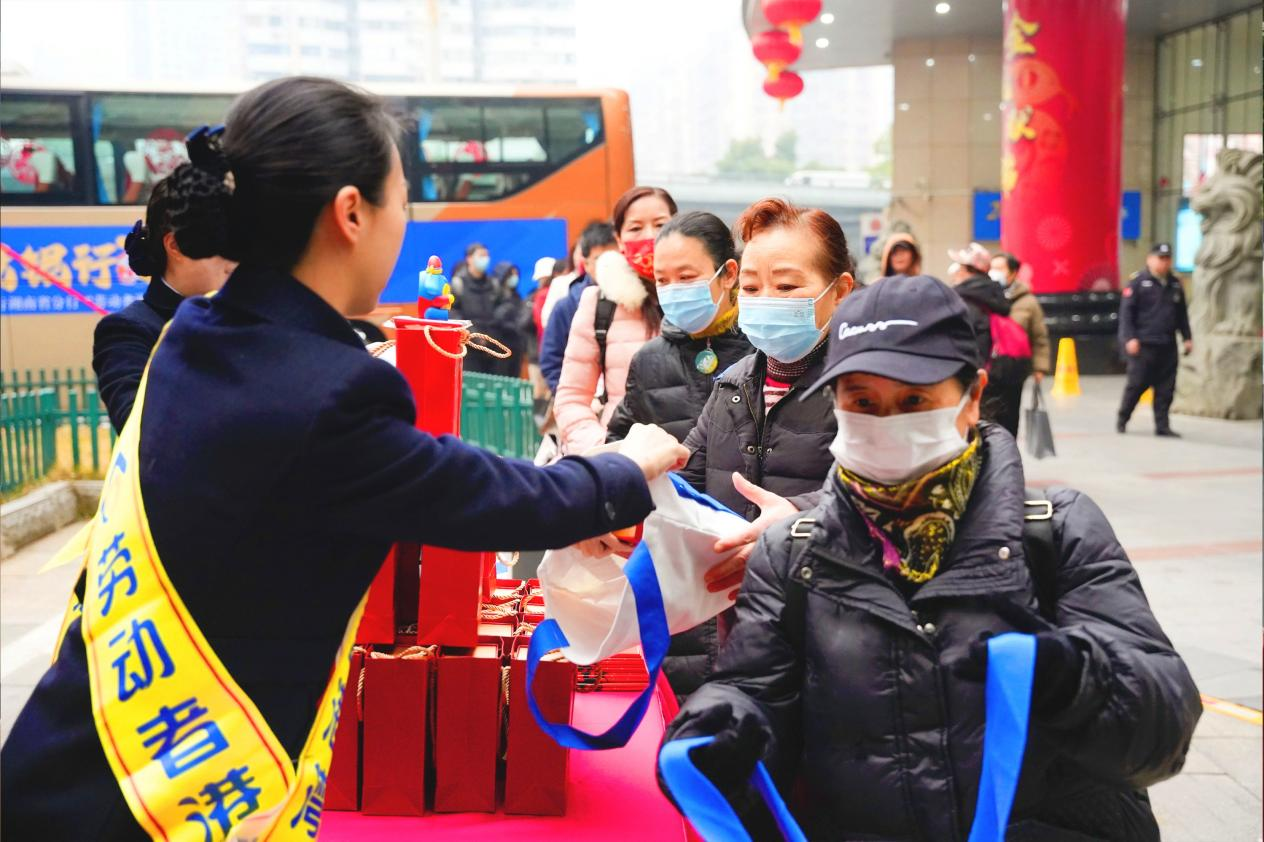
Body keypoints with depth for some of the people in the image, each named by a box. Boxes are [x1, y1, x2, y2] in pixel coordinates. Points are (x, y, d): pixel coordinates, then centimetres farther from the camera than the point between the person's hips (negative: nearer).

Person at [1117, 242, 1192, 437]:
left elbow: (1182, 314, 23)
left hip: (1168, 346, 5)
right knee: (1137, 383, -3)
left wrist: (1187, 337, 17)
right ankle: (1122, 420, 15)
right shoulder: (1138, 282, -4)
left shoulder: (1175, 284, 15)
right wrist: (1129, 338, -13)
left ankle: (1162, 426, 9)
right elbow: (1126, 312, -7)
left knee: (1166, 388, 3)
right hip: (1143, 345, -5)